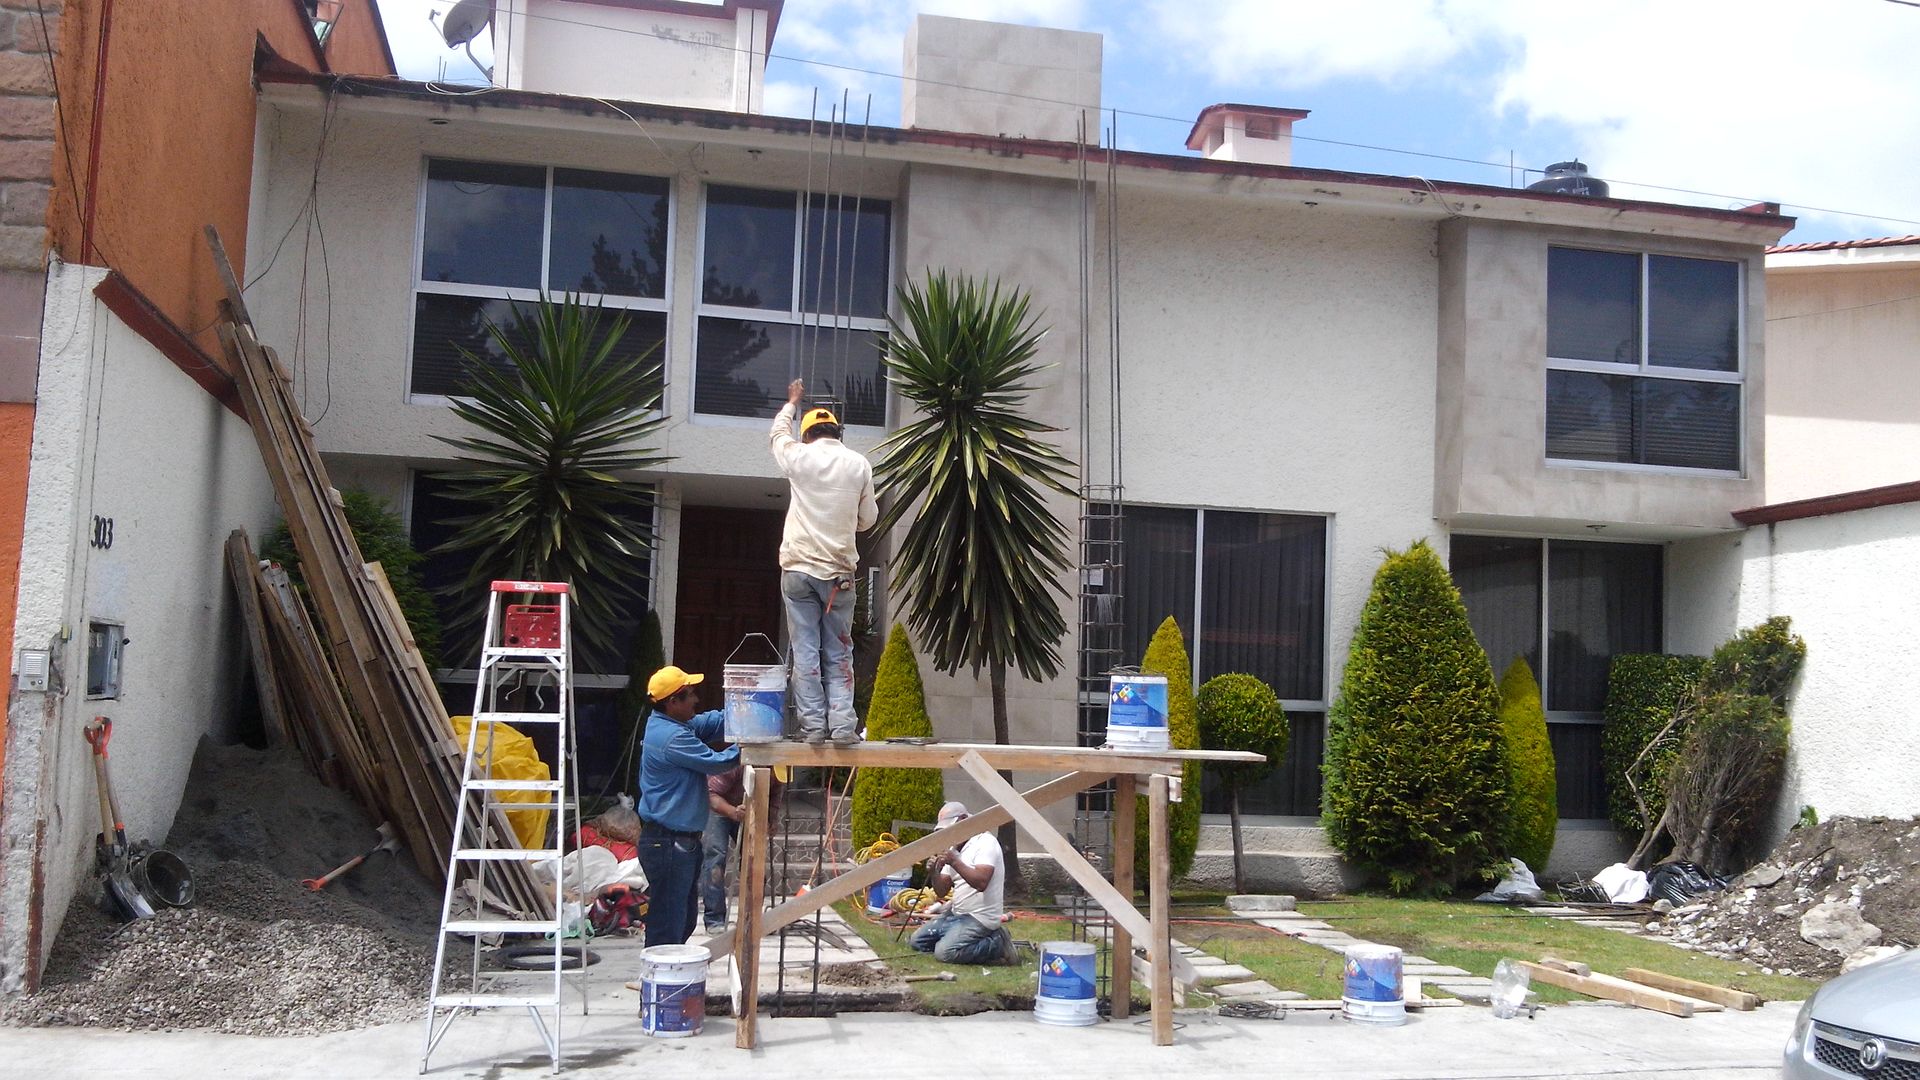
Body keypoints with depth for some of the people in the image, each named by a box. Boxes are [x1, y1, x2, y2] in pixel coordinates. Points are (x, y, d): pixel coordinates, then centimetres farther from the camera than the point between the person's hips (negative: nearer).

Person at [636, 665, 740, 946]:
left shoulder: (666, 725, 10)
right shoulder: (672, 738, -22)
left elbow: (712, 721, 12)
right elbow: (715, 763, -18)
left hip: (680, 840, 11)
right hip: (668, 844, -11)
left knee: (685, 917, 20)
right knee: (668, 922, -4)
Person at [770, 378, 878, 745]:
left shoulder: (800, 457, 0)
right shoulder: (859, 465, 2)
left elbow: (778, 435, 24)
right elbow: (868, 518, 10)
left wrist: (792, 402, 41)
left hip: (799, 570, -1)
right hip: (839, 572, 1)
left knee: (805, 652, 2)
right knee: (839, 654, 6)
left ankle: (813, 725, -2)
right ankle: (843, 725, -3)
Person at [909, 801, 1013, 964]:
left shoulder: (985, 842, -12)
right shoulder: (953, 849, 14)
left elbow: (981, 882, -26)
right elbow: (942, 892, 11)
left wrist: (954, 861, -27)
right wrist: (934, 872, -8)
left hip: (979, 918, -10)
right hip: (956, 914, 10)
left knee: (944, 952, -25)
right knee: (917, 941, 8)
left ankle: (996, 944, -7)